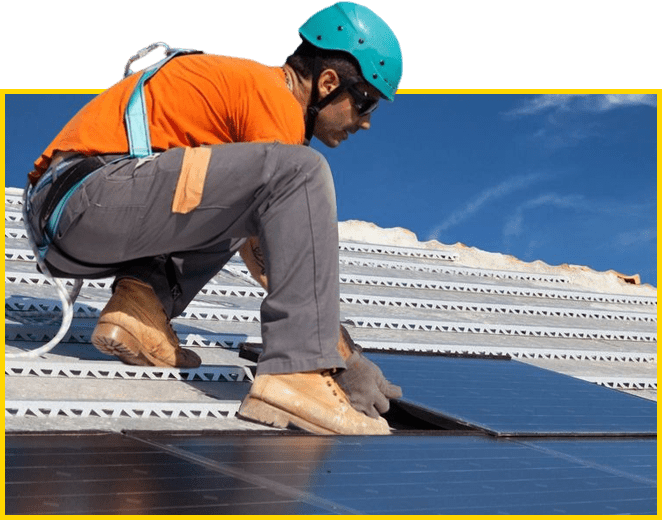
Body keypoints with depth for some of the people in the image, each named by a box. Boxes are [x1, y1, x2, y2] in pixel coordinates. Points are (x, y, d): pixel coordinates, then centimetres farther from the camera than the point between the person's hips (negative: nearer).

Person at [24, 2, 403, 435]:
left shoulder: (242, 82, 25)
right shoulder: (274, 97, -5)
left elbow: (258, 245, 33)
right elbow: (281, 259, -7)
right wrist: (348, 358, 0)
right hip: (93, 196, -10)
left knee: (237, 208, 30)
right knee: (301, 172, -16)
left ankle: (140, 301, 6)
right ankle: (297, 375, -21)